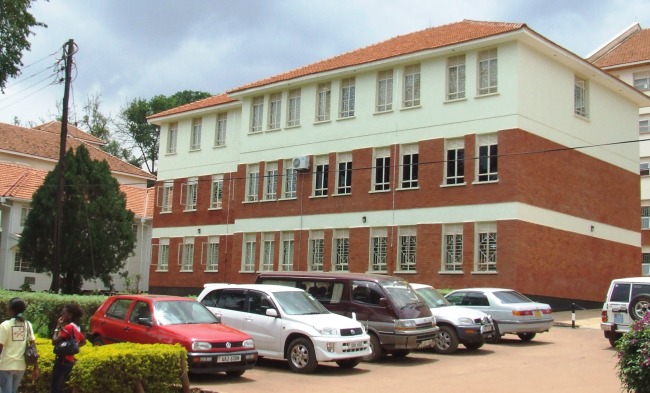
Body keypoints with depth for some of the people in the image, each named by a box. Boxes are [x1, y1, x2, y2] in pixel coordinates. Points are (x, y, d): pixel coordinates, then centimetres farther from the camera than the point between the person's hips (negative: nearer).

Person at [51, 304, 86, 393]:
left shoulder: (68, 327, -15)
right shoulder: (76, 328, 12)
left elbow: (54, 341, -20)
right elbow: (83, 341, 26)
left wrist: (58, 327, -11)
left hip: (62, 360, -9)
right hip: (69, 361, 9)